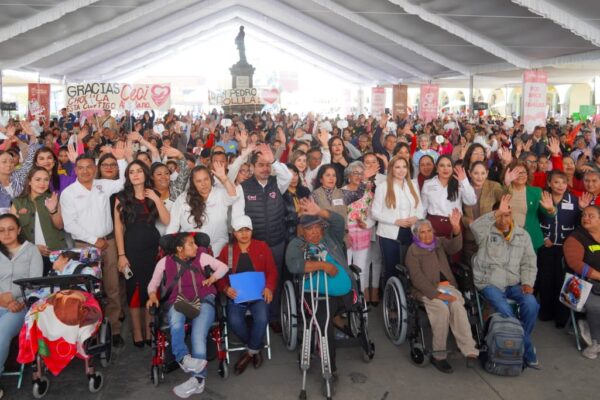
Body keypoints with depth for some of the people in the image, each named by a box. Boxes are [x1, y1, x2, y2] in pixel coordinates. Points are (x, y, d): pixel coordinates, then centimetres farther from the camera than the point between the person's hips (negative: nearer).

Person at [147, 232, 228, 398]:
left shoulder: (202, 256, 13)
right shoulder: (165, 262, 13)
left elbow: (223, 267, 17)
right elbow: (153, 283, 17)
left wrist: (213, 277, -2)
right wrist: (152, 295, -4)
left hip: (202, 300, -1)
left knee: (198, 333, -29)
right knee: (176, 324, -36)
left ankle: (197, 378, -34)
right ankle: (184, 358, -51)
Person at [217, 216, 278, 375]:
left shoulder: (262, 246, 10)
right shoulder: (226, 250, 11)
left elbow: (272, 271, 7)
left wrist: (269, 288, -11)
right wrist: (226, 288, -14)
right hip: (236, 294, 1)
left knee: (262, 318, -30)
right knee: (234, 321, -28)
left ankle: (250, 351, -1)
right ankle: (255, 348, 2)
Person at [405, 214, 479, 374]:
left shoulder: (440, 242, 15)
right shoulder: (413, 251, 0)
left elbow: (455, 247, -8)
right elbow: (417, 279, -10)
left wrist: (456, 228, -26)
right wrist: (437, 294, -20)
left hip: (446, 286, 4)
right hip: (426, 290, -3)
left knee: (458, 306, -28)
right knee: (442, 309, -31)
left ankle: (470, 351, -31)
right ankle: (438, 355, -22)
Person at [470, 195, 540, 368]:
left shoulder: (523, 235, 10)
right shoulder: (486, 233, -3)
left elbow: (529, 263, 11)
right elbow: (475, 225, -28)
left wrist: (527, 283, -4)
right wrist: (497, 212, -33)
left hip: (514, 283, 4)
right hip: (489, 283, -3)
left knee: (531, 304, -23)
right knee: (505, 310, -26)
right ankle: (527, 349, -4)